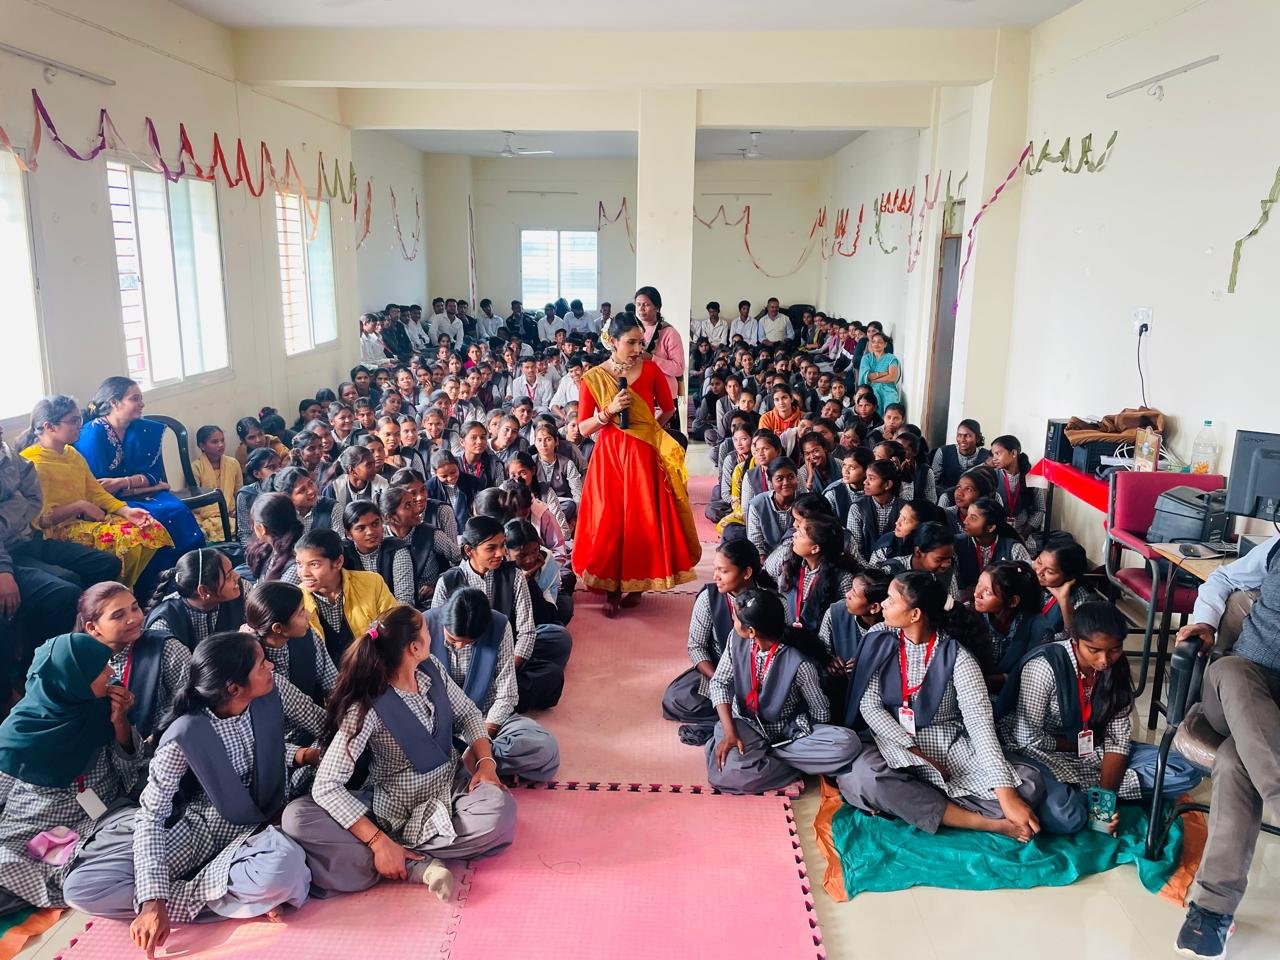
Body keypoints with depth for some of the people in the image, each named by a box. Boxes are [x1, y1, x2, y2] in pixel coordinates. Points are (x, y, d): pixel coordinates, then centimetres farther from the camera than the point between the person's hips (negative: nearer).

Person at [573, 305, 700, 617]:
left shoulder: (651, 369, 0)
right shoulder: (593, 377, -2)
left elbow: (668, 409, 15)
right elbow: (583, 428, -3)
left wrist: (648, 427, 11)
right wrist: (610, 410, -15)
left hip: (645, 455, 1)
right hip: (610, 456, -1)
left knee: (643, 520, 4)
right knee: (609, 522, -1)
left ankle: (636, 583, 19)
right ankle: (610, 589, 10)